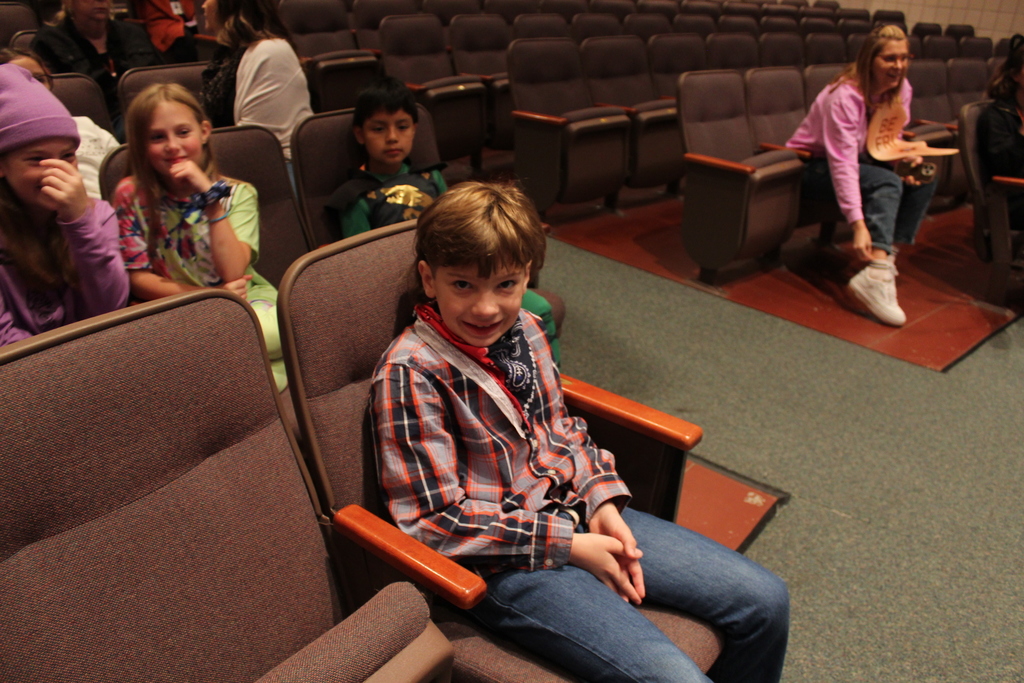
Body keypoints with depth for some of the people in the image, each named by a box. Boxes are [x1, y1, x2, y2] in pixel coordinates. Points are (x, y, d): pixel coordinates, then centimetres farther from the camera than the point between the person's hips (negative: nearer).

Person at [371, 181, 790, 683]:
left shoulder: (525, 331, 2)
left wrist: (601, 501, -4)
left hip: (576, 514, 7)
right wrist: (568, 545, -16)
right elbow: (436, 520, -17)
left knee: (766, 601, 4)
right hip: (502, 561, -6)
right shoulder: (408, 374, -18)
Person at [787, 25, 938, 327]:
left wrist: (907, 160, -18)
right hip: (813, 165, -8)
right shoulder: (845, 96, -27)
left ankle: (885, 256, -17)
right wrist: (858, 225, -43)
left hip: (861, 159, 8)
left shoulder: (900, 90, -3)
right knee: (887, 183, -31)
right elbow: (842, 165, -35)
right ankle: (875, 274, -44)